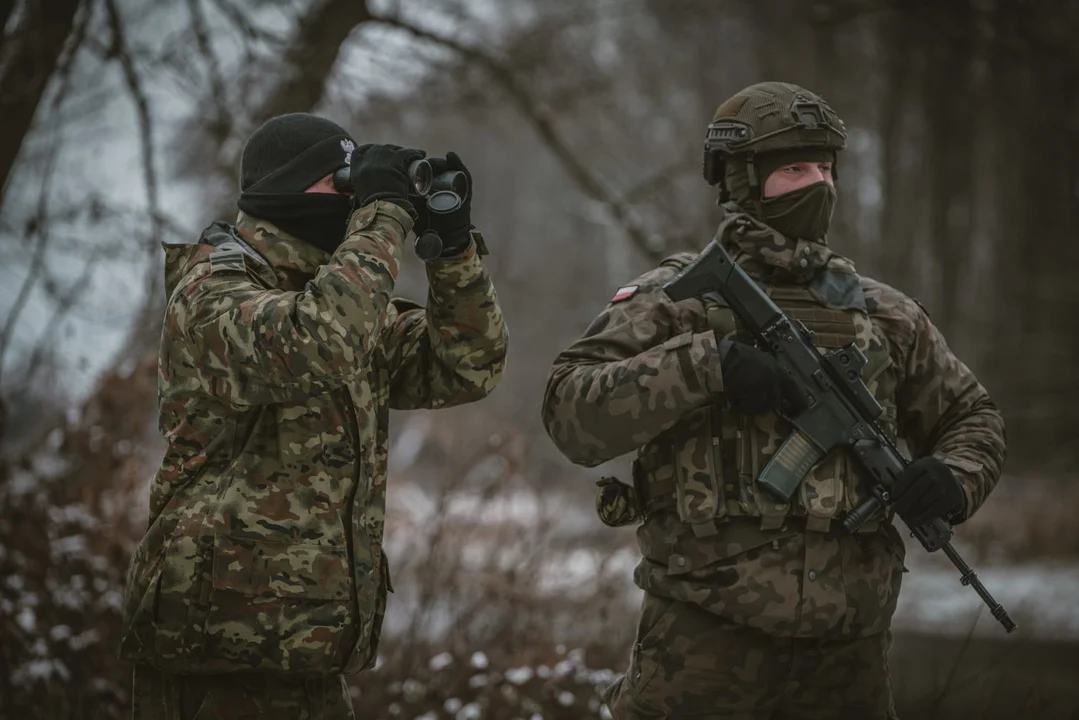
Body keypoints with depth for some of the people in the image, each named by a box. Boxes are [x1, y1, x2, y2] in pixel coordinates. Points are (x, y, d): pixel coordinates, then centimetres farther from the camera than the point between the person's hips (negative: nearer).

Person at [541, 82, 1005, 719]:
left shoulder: (883, 314, 13)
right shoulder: (675, 300, 0)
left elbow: (971, 416, 23)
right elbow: (572, 412, -12)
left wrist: (955, 479, 0)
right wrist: (708, 364, -21)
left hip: (847, 645, 4)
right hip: (708, 640, -4)